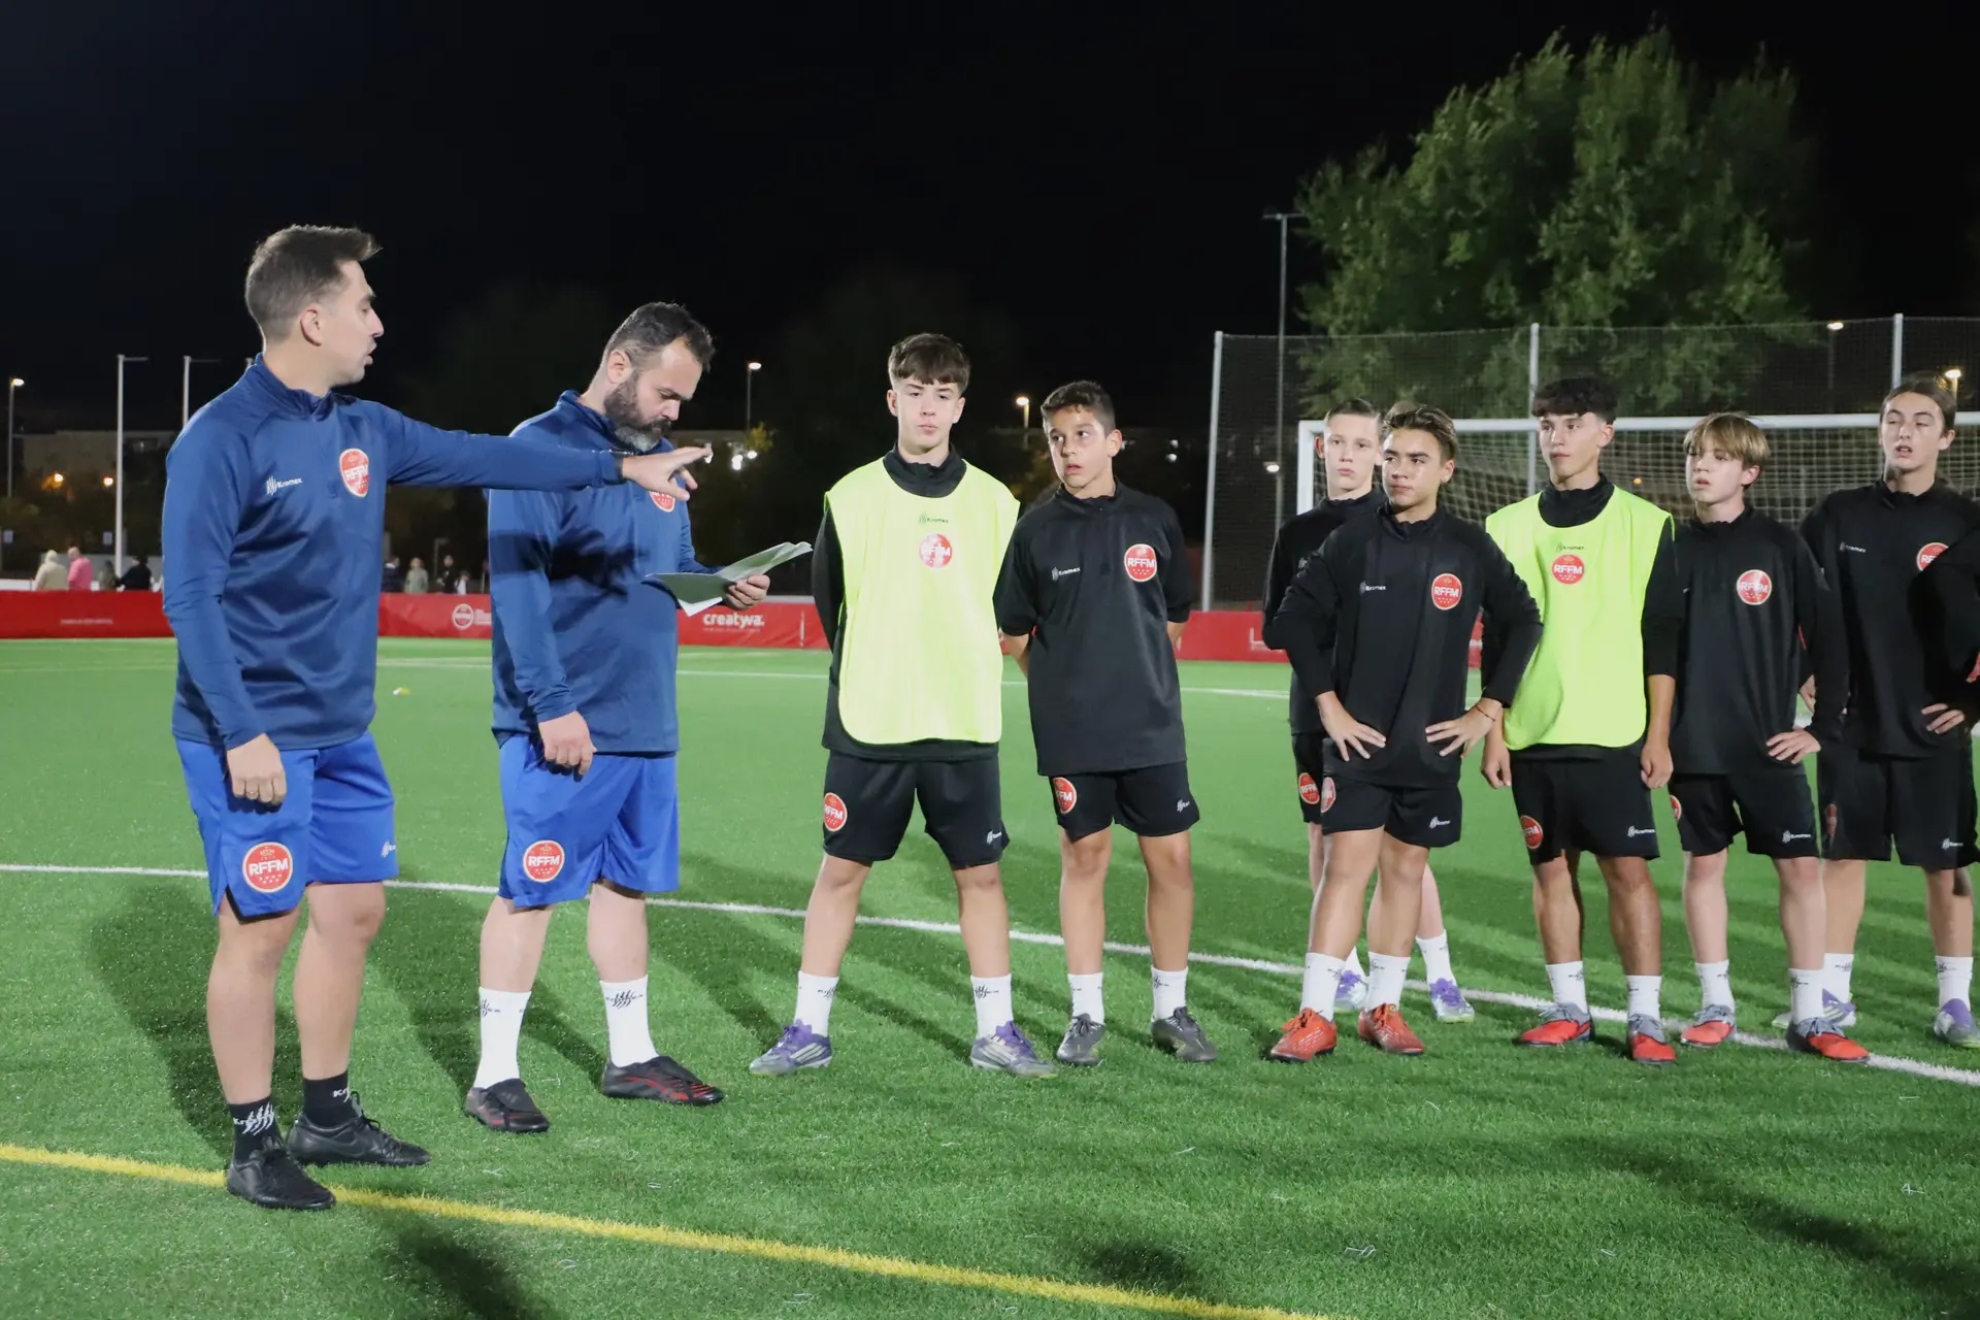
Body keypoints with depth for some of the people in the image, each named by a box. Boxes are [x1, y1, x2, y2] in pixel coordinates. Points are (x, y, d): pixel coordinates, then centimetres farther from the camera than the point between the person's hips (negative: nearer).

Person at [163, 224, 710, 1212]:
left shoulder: (364, 430, 8)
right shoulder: (221, 440, -15)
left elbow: (482, 457, 18)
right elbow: (191, 595, -18)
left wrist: (620, 468, 21)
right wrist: (242, 734, -22)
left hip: (342, 733, 8)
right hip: (254, 740, -8)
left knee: (353, 910, 13)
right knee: (259, 928, -2)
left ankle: (328, 1115, 27)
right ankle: (254, 1146, 10)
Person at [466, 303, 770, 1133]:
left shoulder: (659, 457, 14)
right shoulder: (541, 449, -12)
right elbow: (517, 585, -18)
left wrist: (724, 588, 2)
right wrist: (552, 706, -23)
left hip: (646, 722, 8)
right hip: (563, 725, -8)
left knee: (625, 882, 14)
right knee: (530, 890, -2)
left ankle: (630, 1057, 25)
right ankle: (494, 1075, 6)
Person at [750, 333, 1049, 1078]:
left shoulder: (993, 503, 4)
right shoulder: (852, 497, 0)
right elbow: (827, 602, 9)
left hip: (965, 727, 1)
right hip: (870, 725, -1)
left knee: (980, 873, 4)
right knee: (841, 869, 3)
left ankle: (996, 1031, 15)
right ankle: (809, 1030, 12)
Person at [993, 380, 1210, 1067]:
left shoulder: (1154, 519, 4)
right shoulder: (1036, 529, -1)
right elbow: (1016, 636, 7)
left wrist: (1137, 676, 12)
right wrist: (1068, 685, 5)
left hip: (1153, 726, 2)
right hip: (1071, 732, -2)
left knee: (1171, 858, 3)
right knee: (1084, 857, 4)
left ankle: (1172, 1009, 16)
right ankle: (1086, 1015, 14)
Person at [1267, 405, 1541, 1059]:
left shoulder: (1471, 550, 1)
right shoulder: (1352, 543, -1)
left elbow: (1522, 621, 10)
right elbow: (1295, 616, 3)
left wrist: (1488, 710, 5)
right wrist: (1327, 704, -3)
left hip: (1432, 746, 2)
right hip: (1357, 740, -2)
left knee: (1405, 869, 8)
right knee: (1346, 867, -8)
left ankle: (1383, 1009, 19)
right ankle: (1315, 1016, -5)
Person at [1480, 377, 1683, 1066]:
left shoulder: (1646, 524, 3)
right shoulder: (1508, 527, 10)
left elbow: (1662, 640, 3)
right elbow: (1495, 640, 11)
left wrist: (1659, 735, -2)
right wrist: (1494, 732, 5)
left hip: (1614, 731, -3)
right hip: (1533, 732, 3)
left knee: (1629, 869, -5)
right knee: (1551, 867, 7)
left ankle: (1645, 1016, -1)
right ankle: (1570, 1009, 16)